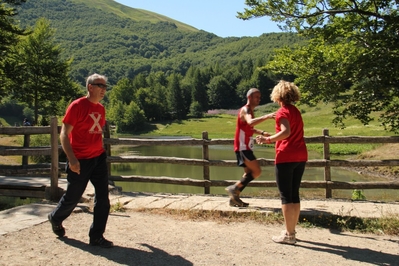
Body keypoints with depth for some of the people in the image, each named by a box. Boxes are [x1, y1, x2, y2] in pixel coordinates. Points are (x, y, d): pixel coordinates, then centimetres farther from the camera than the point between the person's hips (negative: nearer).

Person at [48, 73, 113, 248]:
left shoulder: (101, 109, 7)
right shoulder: (77, 106, -13)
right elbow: (64, 134, -16)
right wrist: (72, 159, -24)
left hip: (99, 158, 6)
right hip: (80, 161, -6)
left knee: (103, 197, 1)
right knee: (73, 197, 10)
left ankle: (96, 236, 12)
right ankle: (55, 218, 42)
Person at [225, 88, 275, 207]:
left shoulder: (250, 111, 17)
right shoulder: (245, 110, -13)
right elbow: (250, 122, -37)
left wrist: (262, 133, 17)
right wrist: (267, 116, -48)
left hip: (246, 147, 10)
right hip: (242, 147, -10)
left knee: (249, 173, 12)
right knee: (257, 171, -13)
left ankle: (234, 198, 16)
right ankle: (234, 188, -7)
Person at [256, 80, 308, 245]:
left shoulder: (282, 111, -10)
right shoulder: (296, 111, 16)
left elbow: (286, 132, -26)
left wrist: (268, 139, -19)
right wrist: (272, 138, 26)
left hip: (286, 157, -8)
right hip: (300, 156, 8)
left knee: (286, 196, -2)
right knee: (294, 194, 13)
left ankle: (289, 235, 1)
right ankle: (291, 231, 20)